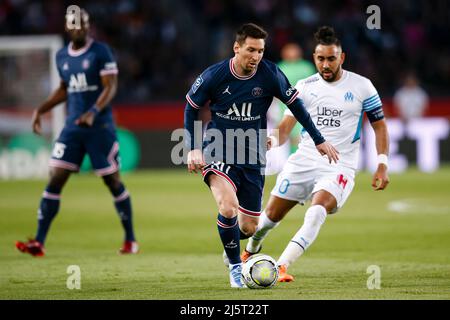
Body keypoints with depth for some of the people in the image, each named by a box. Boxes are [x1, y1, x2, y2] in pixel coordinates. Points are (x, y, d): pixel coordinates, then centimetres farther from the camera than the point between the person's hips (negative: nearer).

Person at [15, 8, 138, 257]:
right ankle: (38, 242, -7)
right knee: (55, 179, -5)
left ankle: (130, 240, 15)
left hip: (100, 126, -5)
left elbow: (110, 87, -12)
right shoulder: (62, 56, 11)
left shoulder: (101, 52, -6)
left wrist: (93, 113, -26)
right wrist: (40, 110, 15)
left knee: (113, 181, 2)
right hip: (73, 126, 5)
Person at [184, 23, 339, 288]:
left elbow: (295, 105, 5)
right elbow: (191, 107, 4)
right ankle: (235, 266, -6)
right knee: (229, 207, -28)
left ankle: (231, 245, 41)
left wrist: (319, 140, 7)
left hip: (252, 157, 3)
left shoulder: (270, 75, -9)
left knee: (248, 228, 4)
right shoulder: (214, 75, -12)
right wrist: (193, 148, -4)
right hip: (218, 152, -2)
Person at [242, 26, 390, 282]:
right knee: (272, 214, 6)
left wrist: (382, 165, -3)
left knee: (317, 211, -29)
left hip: (340, 167, -3)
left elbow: (379, 125, 7)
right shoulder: (305, 87, 4)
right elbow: (286, 126, 3)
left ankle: (281, 266, -34)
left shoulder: (362, 86, -1)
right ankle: (251, 250, 39)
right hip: (304, 161, 3)